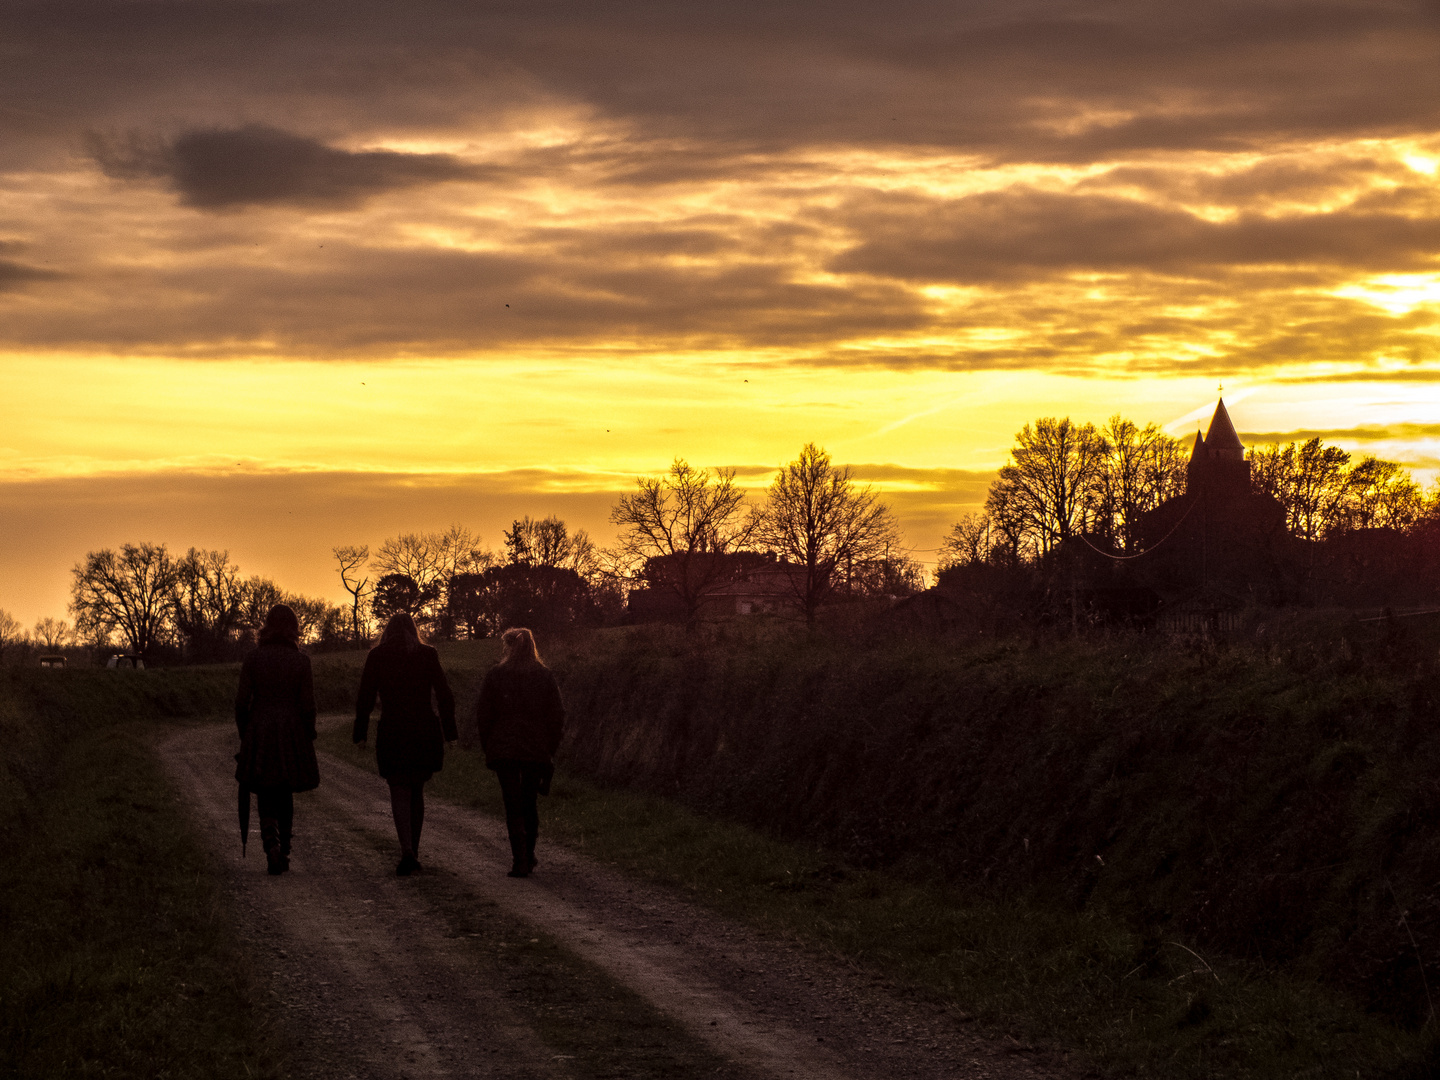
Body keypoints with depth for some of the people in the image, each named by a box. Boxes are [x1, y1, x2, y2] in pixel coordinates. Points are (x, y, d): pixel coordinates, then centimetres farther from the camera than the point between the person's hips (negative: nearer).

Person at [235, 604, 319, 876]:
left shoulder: (253, 659, -4)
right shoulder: (301, 661, -5)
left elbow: (242, 701, -3)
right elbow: (308, 705, -6)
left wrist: (244, 736, 9)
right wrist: (309, 738, 7)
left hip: (259, 733, 0)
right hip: (292, 733, 0)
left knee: (266, 798, 5)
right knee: (286, 796, 16)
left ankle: (272, 846, -19)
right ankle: (284, 853, 20)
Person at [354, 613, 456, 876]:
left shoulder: (377, 656, 1)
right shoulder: (428, 655, 3)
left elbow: (365, 698, -1)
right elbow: (445, 696, 0)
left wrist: (360, 733, 7)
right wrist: (448, 732, 6)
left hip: (392, 733, -2)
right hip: (426, 733, 2)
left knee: (399, 794, 1)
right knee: (417, 792, 16)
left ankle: (407, 852, -18)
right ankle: (413, 852, 20)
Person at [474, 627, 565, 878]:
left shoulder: (495, 675, -3)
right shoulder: (545, 676, 1)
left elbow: (483, 714, -2)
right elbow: (557, 715, 2)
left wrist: (487, 747, 8)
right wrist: (550, 748, 10)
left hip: (503, 750, -2)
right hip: (537, 750, 2)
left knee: (513, 805, 0)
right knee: (529, 803, 19)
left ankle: (520, 861, -9)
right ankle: (529, 856, 24)